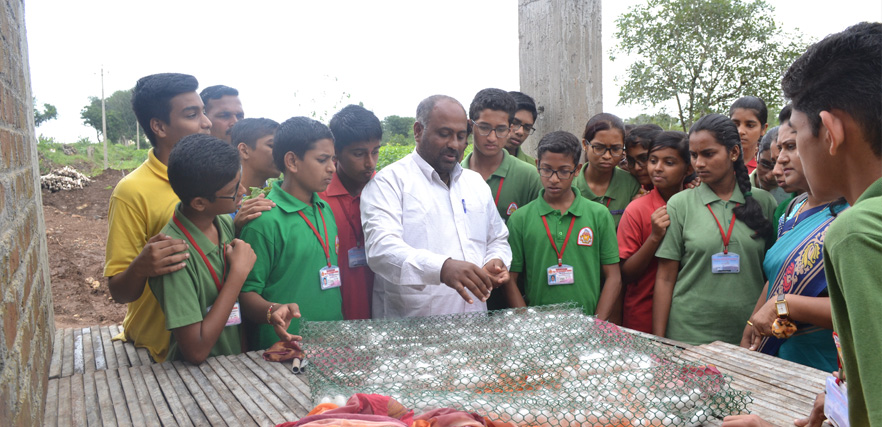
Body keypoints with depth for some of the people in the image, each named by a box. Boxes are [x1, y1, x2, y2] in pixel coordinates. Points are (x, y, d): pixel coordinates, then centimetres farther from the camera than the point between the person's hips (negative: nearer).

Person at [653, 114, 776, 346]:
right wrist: (658, 341, -4)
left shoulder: (763, 202, 4)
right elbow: (665, 278, -2)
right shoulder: (680, 204, 0)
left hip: (747, 338, 1)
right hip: (687, 334, -1)